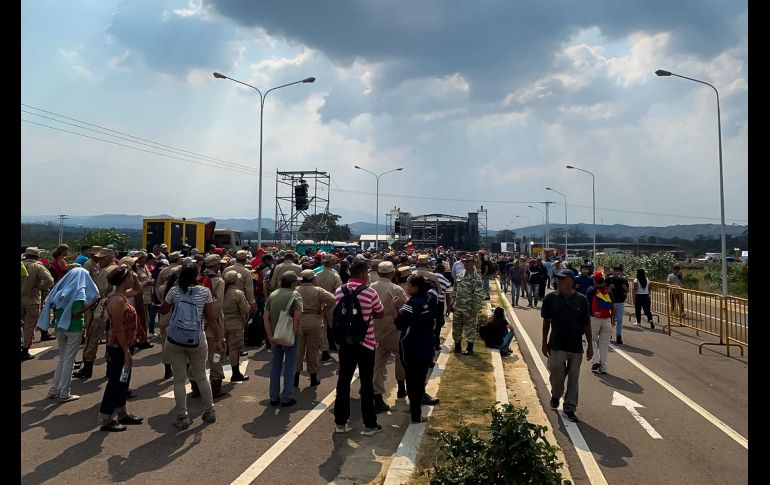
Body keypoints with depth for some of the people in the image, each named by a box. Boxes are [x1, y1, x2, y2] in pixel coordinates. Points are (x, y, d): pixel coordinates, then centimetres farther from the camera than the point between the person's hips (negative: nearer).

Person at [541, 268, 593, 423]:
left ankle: (569, 408, 19)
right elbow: (546, 321, 5)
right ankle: (555, 396, 34)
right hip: (557, 346, -1)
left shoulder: (581, 300, -3)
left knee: (573, 378, 7)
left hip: (576, 346, 1)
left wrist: (590, 346, 6)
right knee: (556, 375, 3)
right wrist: (545, 343, 5)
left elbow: (586, 324, 4)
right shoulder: (551, 298, -4)